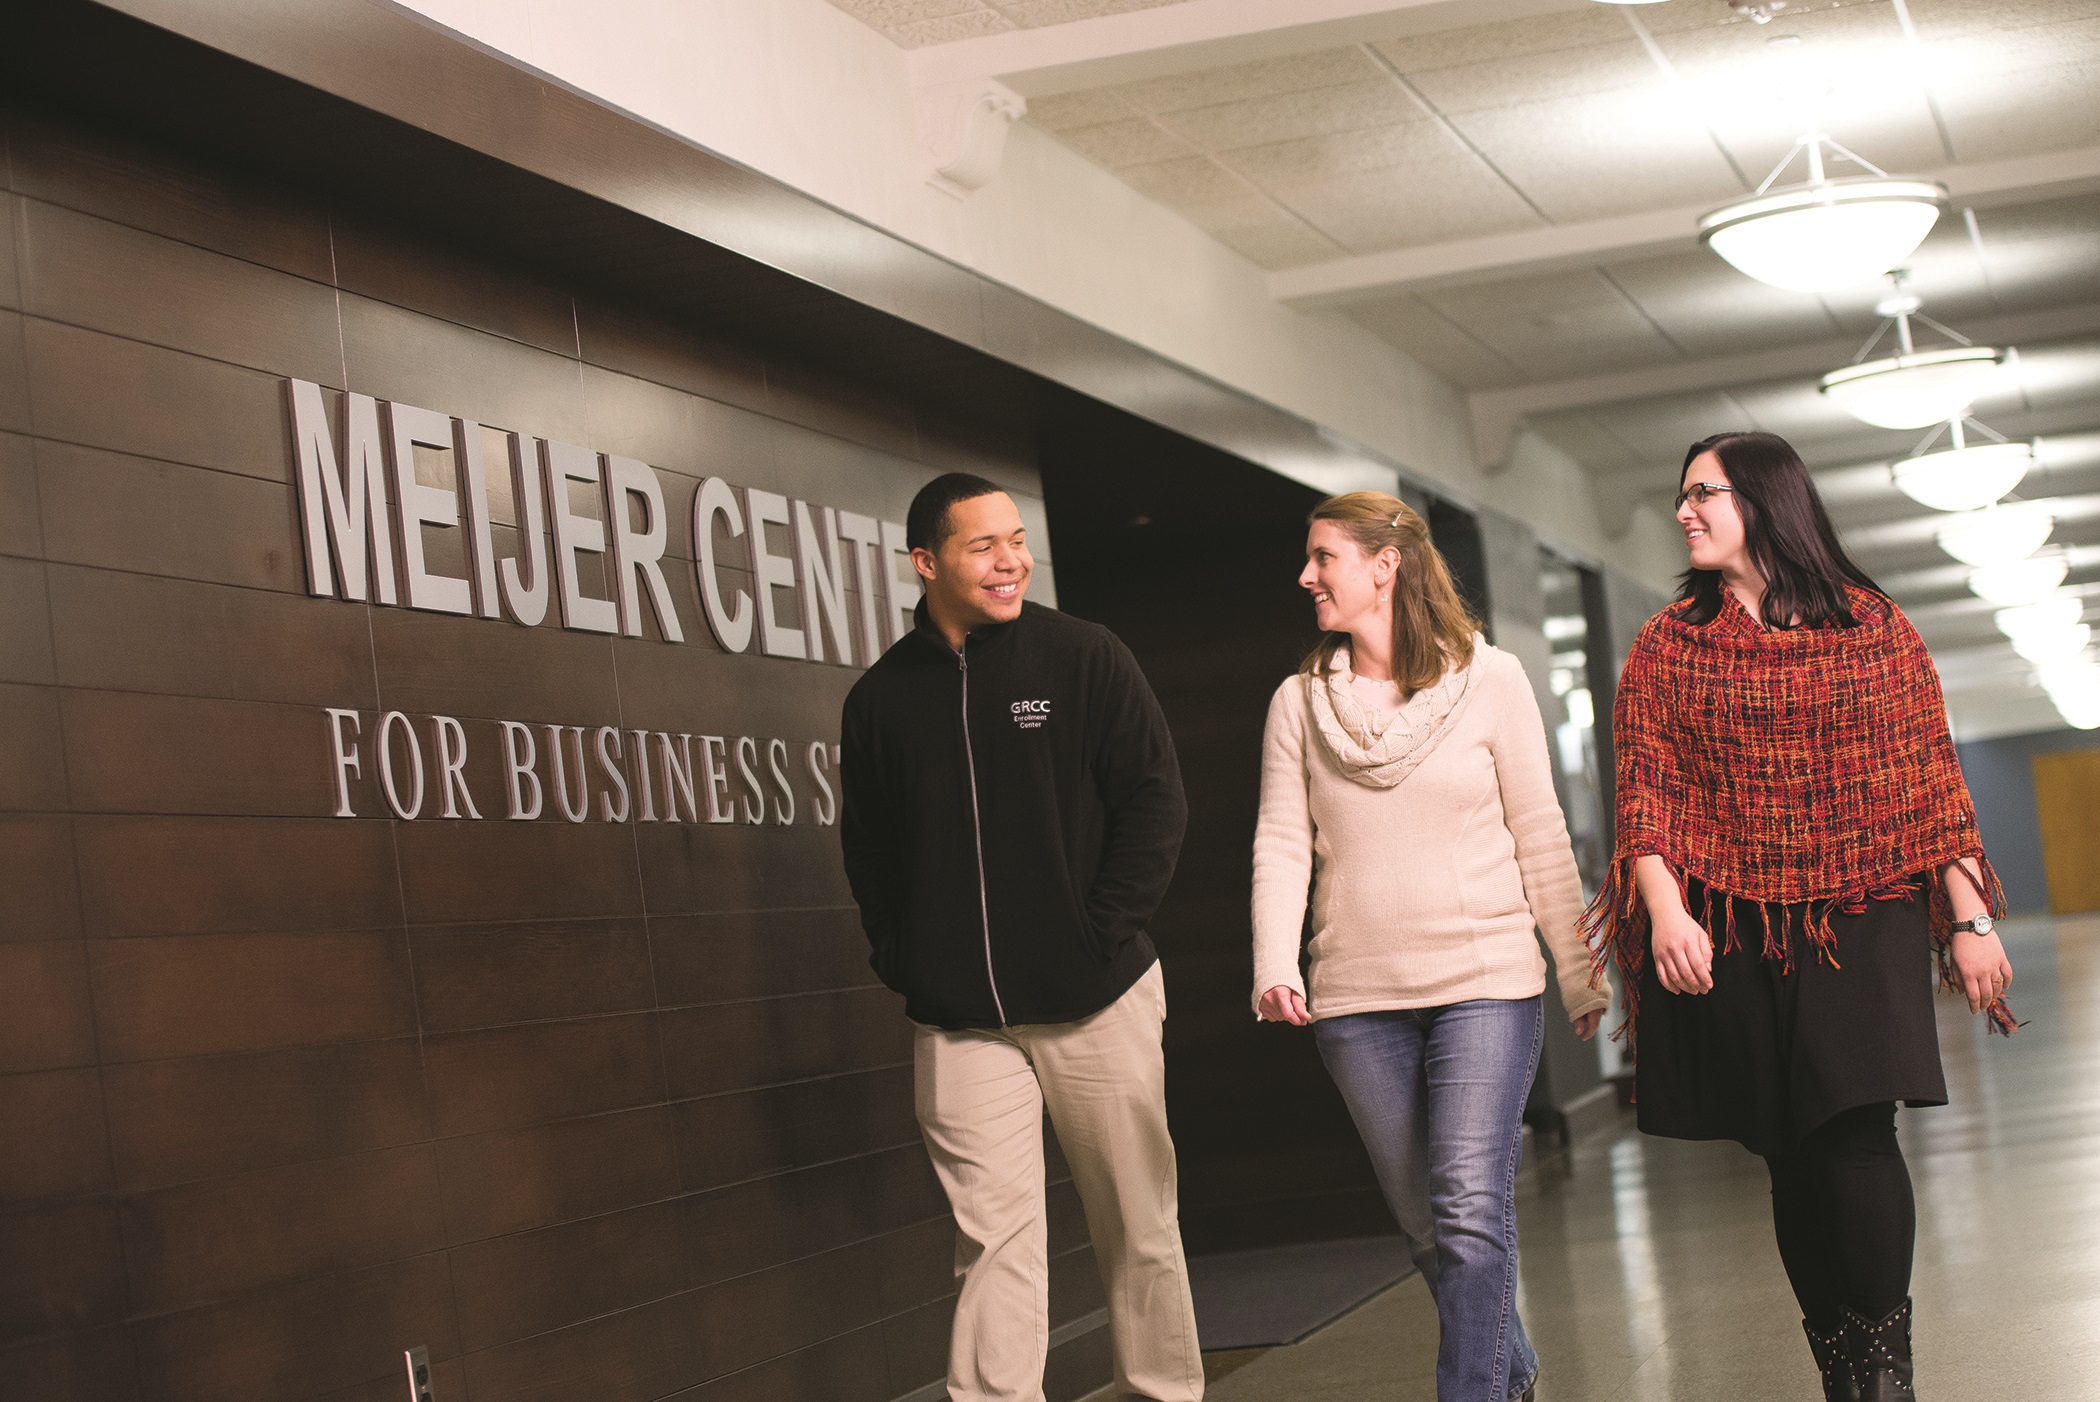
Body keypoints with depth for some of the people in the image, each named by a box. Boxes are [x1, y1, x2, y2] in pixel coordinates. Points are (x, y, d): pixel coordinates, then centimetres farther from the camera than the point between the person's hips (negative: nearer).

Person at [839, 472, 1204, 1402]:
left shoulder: (1085, 657, 0)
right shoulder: (881, 697, 5)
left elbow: (1154, 801, 0)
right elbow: (865, 846, 14)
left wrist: (1105, 933, -8)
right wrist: (901, 959, 3)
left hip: (1096, 1003, -1)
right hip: (958, 1022, 1)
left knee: (1138, 1224, 8)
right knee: (993, 1236, -3)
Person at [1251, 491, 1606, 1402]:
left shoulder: (1489, 679, 0)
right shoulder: (1297, 703, 6)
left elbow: (1541, 839, 2)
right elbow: (1281, 845, 2)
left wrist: (1581, 976, 2)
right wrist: (1275, 968, -13)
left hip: (1486, 983, -3)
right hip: (1357, 999, 3)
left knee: (1470, 1214, -13)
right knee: (1426, 1227, 10)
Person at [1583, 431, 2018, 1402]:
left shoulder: (1874, 627, 8)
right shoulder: (1667, 647, 9)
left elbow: (1932, 781, 7)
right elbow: (1644, 791, 0)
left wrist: (1970, 921, 2)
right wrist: (1665, 909, -15)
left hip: (1862, 924, -1)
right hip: (1732, 931, 1)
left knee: (1857, 1132, -16)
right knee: (1793, 1156, 3)